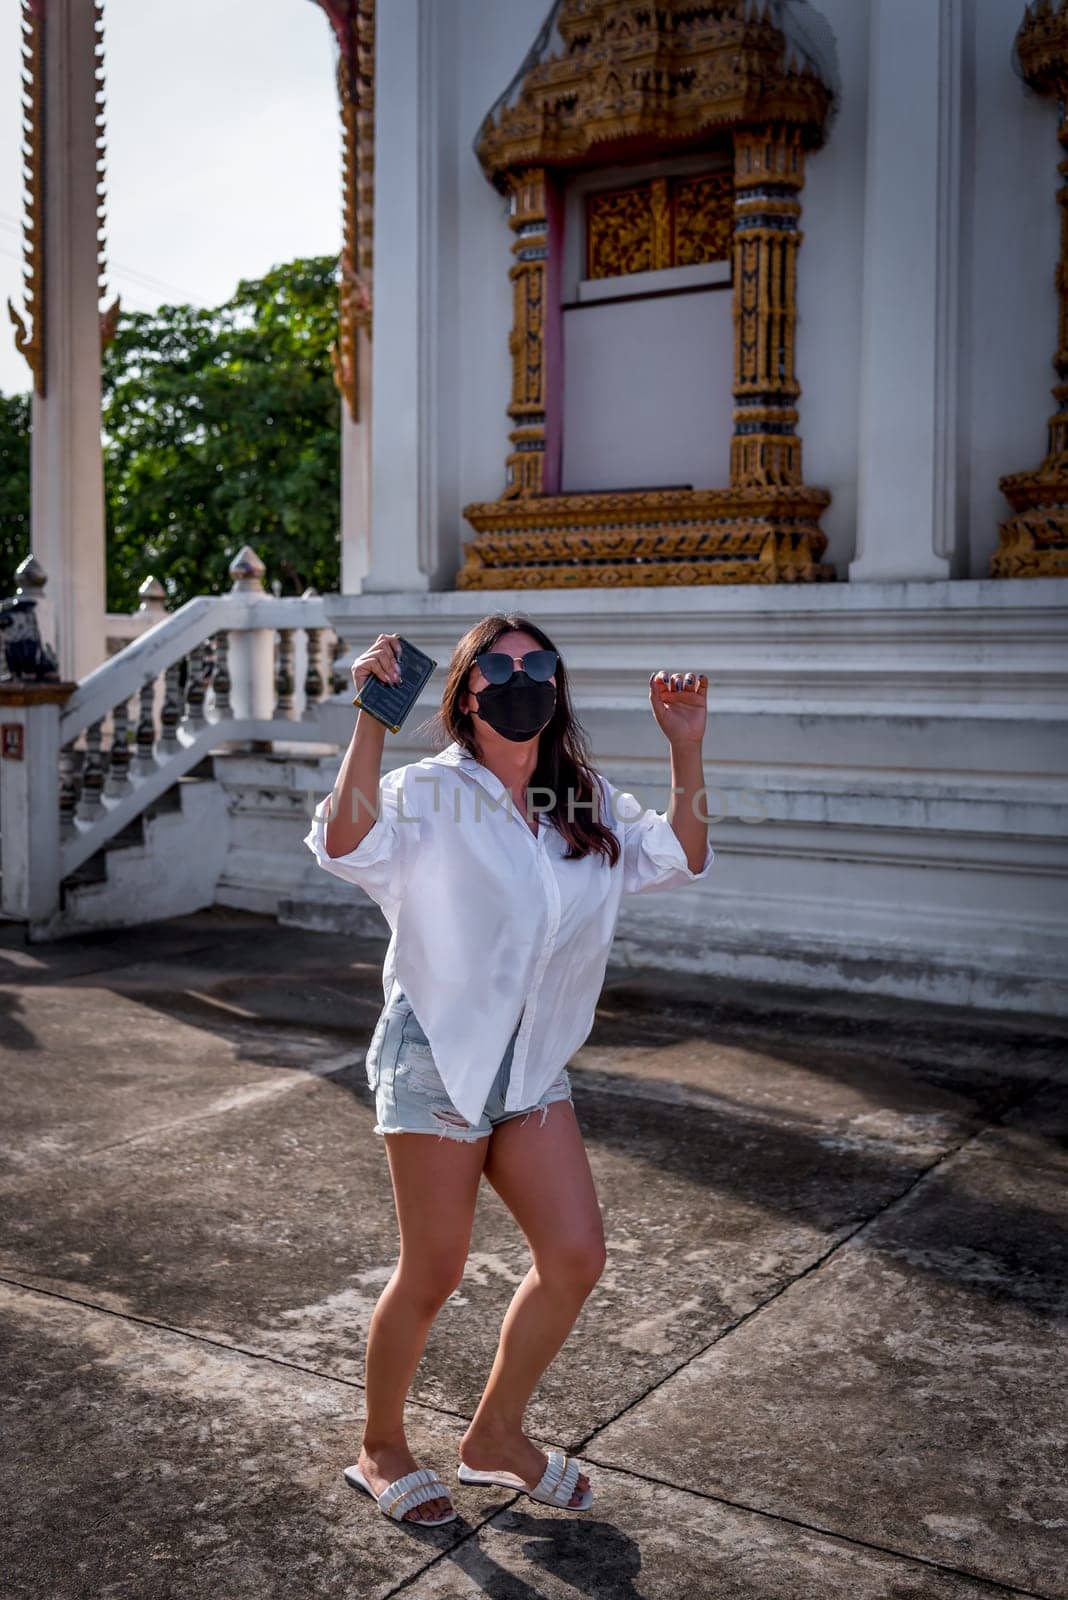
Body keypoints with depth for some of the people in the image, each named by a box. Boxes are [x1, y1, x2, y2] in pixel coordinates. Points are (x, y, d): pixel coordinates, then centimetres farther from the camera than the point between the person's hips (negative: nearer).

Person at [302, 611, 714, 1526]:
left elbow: (683, 859, 7)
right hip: (437, 1056, -6)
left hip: (534, 1065, 6)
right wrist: (374, 720, -35)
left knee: (576, 1257, 3)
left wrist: (686, 750, -2)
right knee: (433, 1275, 2)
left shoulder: (584, 804, 7)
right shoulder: (431, 794, -12)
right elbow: (346, 843, -30)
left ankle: (496, 1437, 26)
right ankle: (381, 1450, 28)